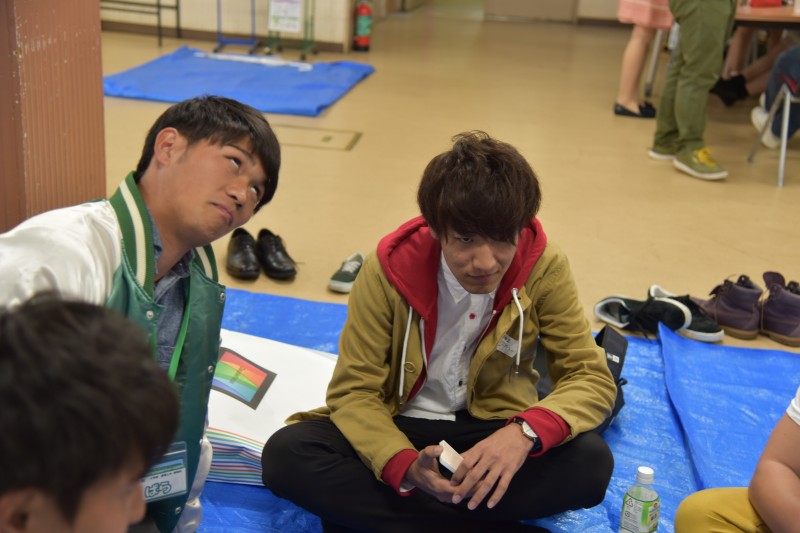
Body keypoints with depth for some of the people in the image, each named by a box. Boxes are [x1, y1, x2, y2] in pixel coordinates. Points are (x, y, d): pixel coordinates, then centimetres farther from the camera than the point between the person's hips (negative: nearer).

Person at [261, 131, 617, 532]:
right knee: (284, 456, -26)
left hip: (493, 430, 1)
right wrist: (405, 465, -36)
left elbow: (592, 378, -15)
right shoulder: (389, 270, -19)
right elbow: (354, 391, -15)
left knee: (592, 462, -29)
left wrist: (526, 431, -37)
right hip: (400, 425, 0)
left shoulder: (543, 269, -17)